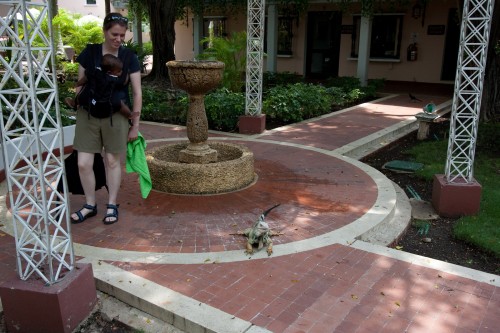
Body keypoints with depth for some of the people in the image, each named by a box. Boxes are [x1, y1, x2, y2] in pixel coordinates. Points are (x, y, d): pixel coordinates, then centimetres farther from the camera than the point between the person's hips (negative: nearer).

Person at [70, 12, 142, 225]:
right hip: (88, 114, 2)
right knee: (83, 163, 1)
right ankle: (90, 205, 21)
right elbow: (80, 85, 6)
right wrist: (79, 113, 7)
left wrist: (135, 124, -3)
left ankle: (112, 205, 25)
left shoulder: (129, 58, -5)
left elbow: (137, 93, -3)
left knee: (112, 161, 8)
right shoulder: (89, 52, -2)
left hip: (116, 116, -1)